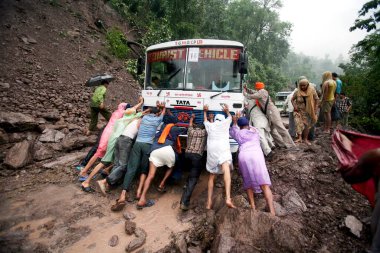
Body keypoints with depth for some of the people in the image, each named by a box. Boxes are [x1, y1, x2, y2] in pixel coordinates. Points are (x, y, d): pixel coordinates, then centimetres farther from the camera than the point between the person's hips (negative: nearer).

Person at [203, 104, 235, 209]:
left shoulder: (210, 125, 27)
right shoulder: (225, 122, 23)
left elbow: (205, 121, 51)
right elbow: (230, 117, 45)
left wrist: (205, 111, 62)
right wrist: (227, 110, 61)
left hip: (211, 149, 3)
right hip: (222, 147, -3)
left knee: (212, 176, 13)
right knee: (226, 170, -21)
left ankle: (209, 203, 10)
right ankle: (228, 199, -41)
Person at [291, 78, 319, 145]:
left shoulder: (312, 91, -8)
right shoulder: (297, 92, -9)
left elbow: (316, 100, -2)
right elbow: (292, 99, 2)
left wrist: (315, 109, -6)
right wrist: (294, 106, -12)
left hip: (308, 111, 1)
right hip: (299, 110, -1)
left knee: (307, 124, 7)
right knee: (299, 123, -14)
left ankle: (305, 139, 15)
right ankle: (299, 138, -15)